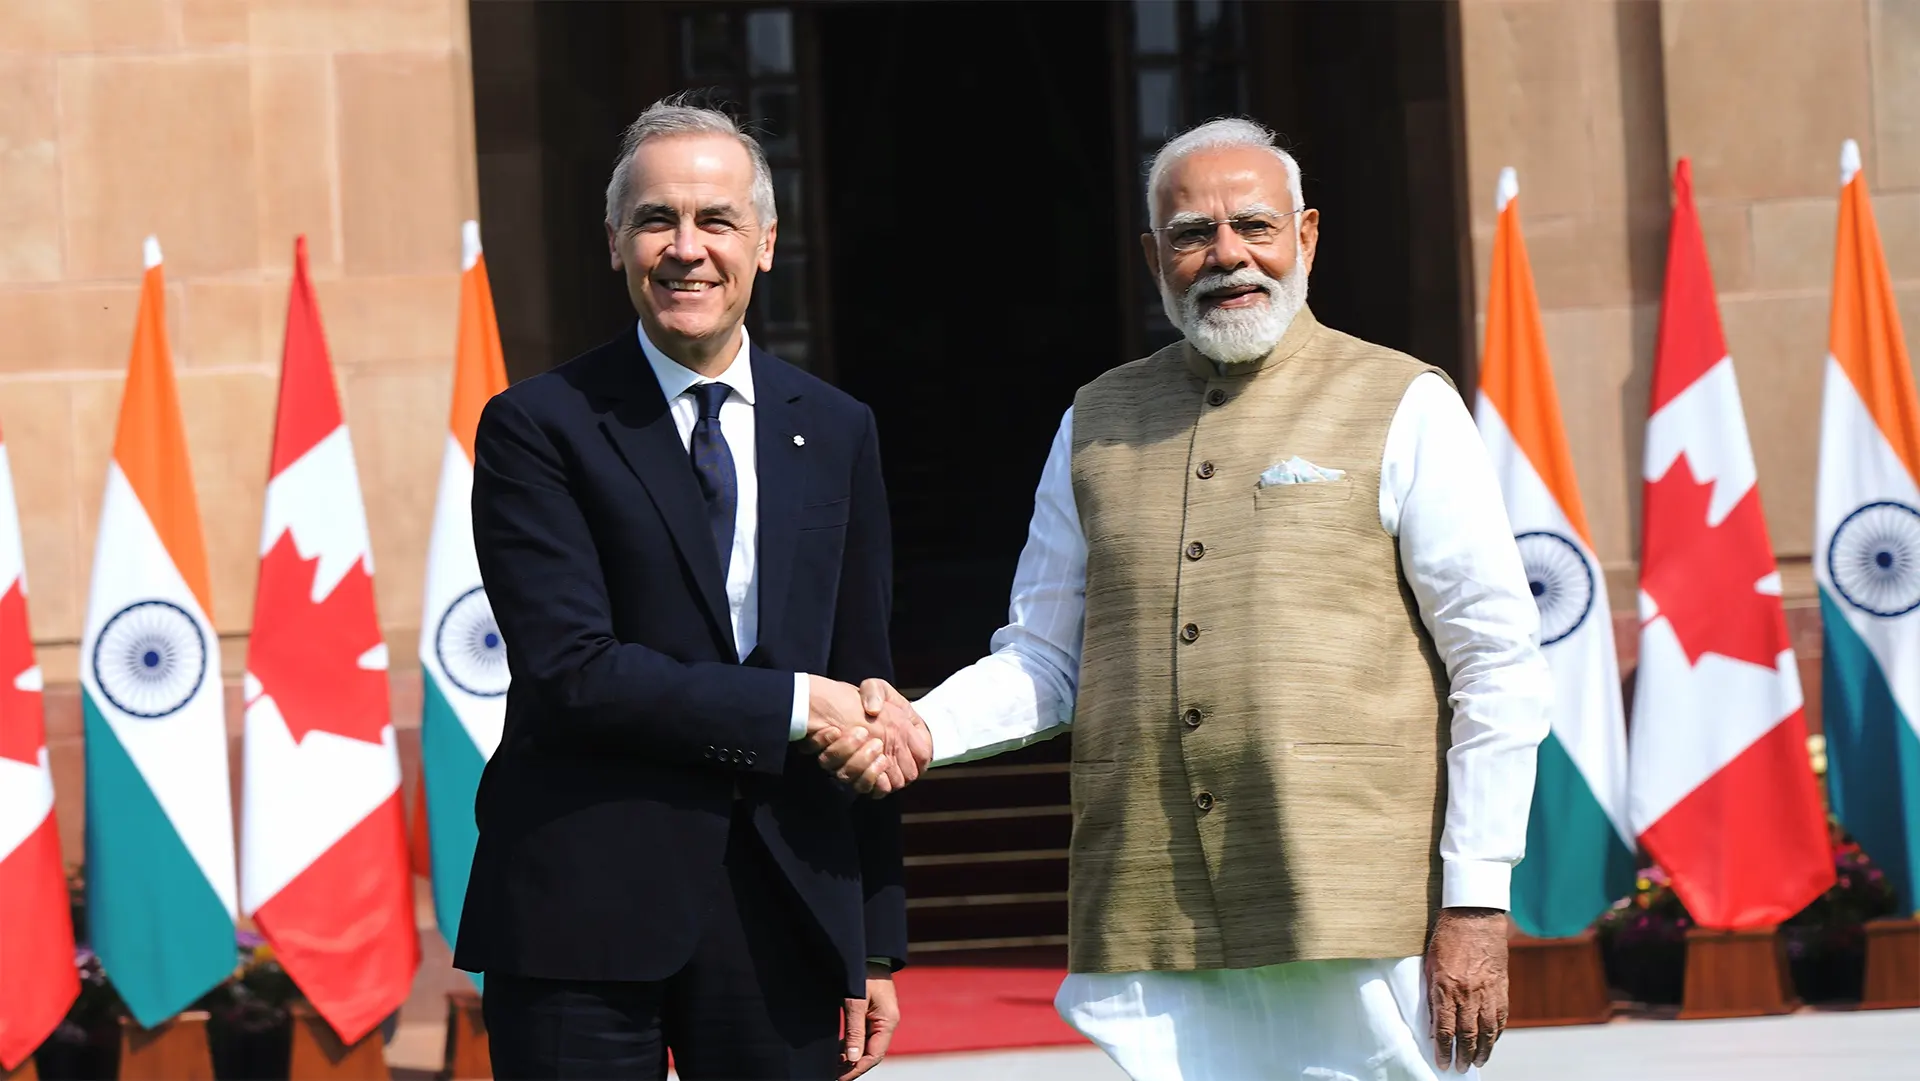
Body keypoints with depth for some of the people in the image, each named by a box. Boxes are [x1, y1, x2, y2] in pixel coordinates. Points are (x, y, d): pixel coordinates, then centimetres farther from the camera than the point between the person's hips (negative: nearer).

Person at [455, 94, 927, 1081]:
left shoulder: (836, 434, 12)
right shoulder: (539, 428, -2)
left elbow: (863, 701, 12)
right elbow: (572, 670, -13)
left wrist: (877, 948, 10)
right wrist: (794, 705, -12)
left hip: (788, 914, 4)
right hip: (587, 915, -3)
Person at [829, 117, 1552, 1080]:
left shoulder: (1403, 410, 3)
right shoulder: (1097, 423, 15)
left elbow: (1499, 669, 0)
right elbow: (1042, 658, 18)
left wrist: (1475, 903, -6)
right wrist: (918, 729, -3)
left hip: (1359, 925, -3)